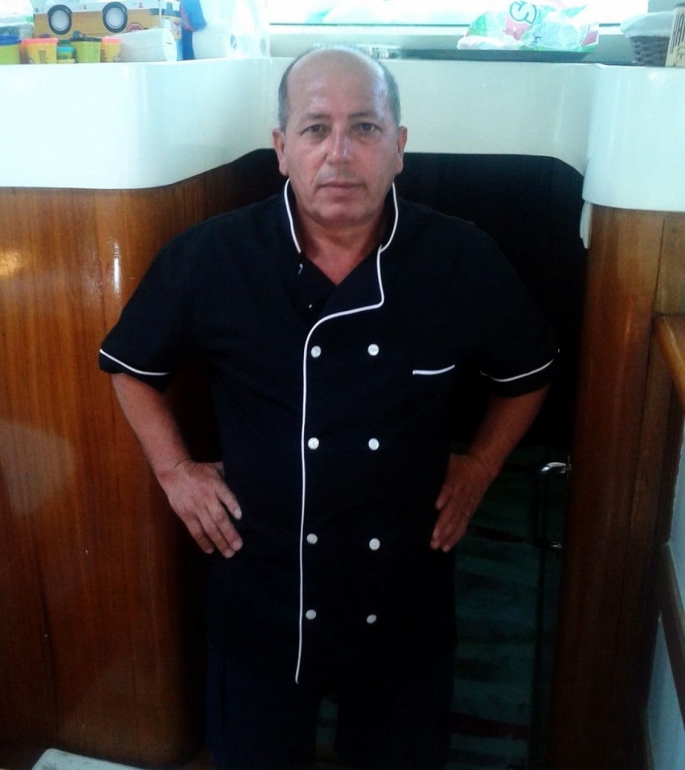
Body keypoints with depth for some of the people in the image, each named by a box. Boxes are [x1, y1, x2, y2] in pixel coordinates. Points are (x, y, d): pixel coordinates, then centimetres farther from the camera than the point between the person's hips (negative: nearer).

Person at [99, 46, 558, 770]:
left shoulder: (463, 261, -13)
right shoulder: (209, 257, -15)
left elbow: (527, 372, 6)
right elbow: (131, 363, 4)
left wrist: (477, 469, 1)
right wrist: (176, 471, -1)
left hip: (404, 594, 1)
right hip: (259, 590, 0)